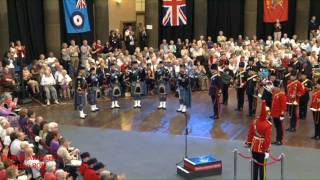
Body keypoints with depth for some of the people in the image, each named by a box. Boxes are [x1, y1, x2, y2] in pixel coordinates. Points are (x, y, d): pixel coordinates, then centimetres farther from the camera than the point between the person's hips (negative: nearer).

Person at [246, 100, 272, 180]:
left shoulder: (254, 122, -4)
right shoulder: (268, 125, -20)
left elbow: (250, 134, 4)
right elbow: (268, 138, -20)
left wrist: (249, 144, 16)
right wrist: (267, 151, -14)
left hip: (254, 147, 5)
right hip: (262, 148, -5)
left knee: (255, 165, 16)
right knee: (262, 166, 7)